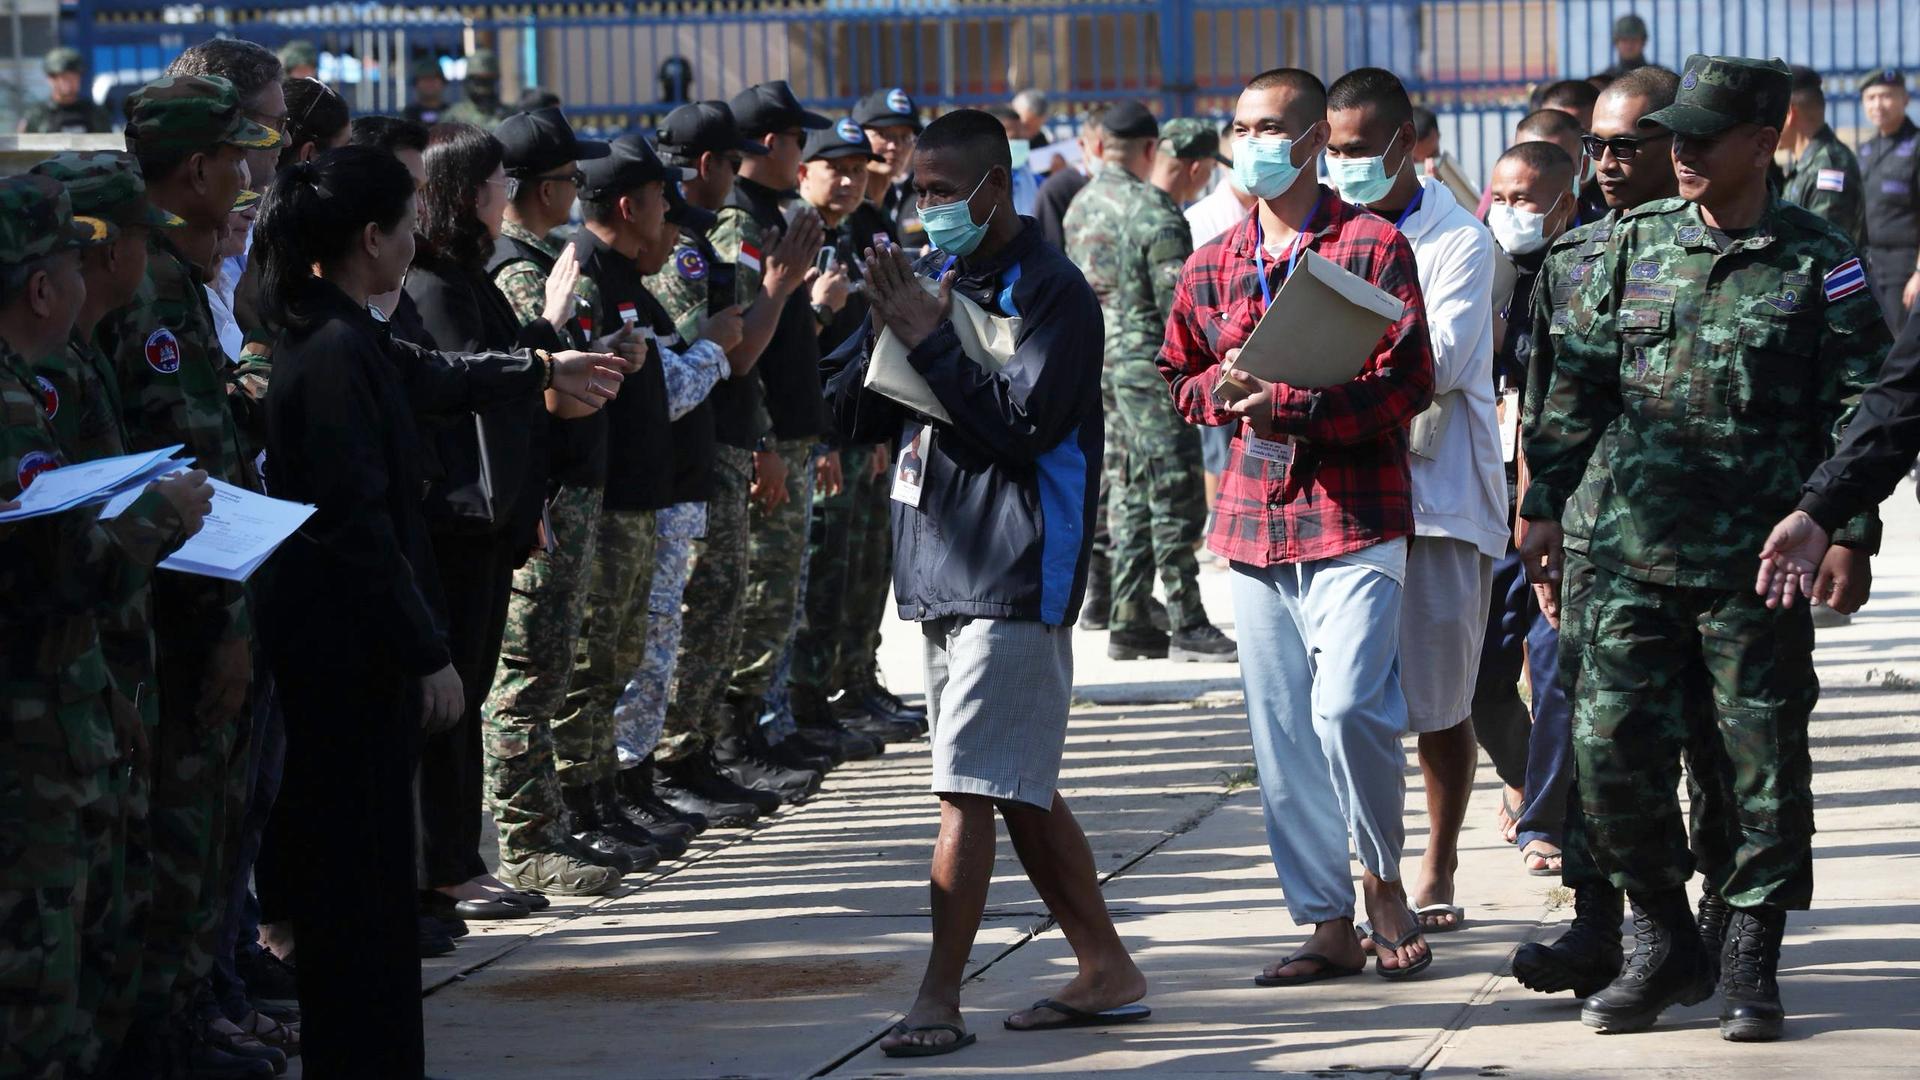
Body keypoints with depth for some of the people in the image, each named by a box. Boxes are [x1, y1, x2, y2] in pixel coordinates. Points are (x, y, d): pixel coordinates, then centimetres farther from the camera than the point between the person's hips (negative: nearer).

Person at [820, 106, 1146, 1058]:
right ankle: (1107, 973, 20)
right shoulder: (938, 276, 15)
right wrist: (883, 330, -5)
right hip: (943, 575, 9)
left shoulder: (1050, 292, -9)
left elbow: (1023, 424, -20)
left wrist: (928, 337, -17)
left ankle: (939, 998, -9)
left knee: (969, 791, -10)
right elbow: (850, 415, 12)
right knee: (1022, 794, 12)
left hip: (1016, 578, -9)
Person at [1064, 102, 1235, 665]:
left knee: (1128, 494, 12)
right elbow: (1176, 301, -16)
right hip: (1147, 361, -8)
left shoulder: (1081, 205, 12)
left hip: (1097, 359, 8)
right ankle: (1188, 626, -4)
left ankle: (1127, 624, 12)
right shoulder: (1152, 211, -13)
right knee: (1176, 494, -5)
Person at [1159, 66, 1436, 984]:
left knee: (1348, 708, -17)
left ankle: (1384, 876, 7)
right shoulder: (1212, 265, 13)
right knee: (1282, 733, 5)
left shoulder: (1372, 246, -3)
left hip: (1357, 516, -5)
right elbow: (1180, 377, 20)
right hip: (1256, 520, 5)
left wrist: (1292, 405, -20)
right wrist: (1228, 393, -3)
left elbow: (1408, 382, -10)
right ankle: (1328, 925, 13)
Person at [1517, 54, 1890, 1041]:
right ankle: (1662, 944, 16)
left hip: (1759, 562, -3)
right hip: (1634, 551, 3)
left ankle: (1750, 967, 15)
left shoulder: (1818, 262, -1)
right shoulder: (1635, 244, 8)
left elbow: (1868, 404, 0)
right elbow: (1577, 382, 14)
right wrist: (1544, 504, 11)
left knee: (1764, 762, 3)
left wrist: (1834, 524, -10)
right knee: (1611, 752, -1)